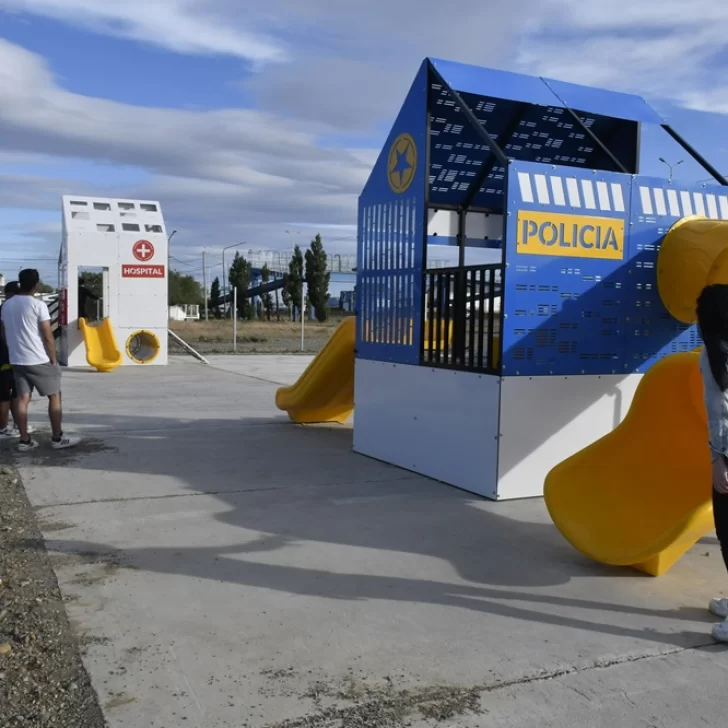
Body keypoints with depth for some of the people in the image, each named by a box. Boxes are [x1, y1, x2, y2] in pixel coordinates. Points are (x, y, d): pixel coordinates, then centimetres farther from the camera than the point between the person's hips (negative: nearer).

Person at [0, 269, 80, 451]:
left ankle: (24, 440, 8)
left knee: (22, 398, 8)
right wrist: (54, 359, -5)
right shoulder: (38, 305, -13)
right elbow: (47, 336, -14)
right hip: (39, 360, -6)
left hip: (17, 360, 6)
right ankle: (57, 438, 6)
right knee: (54, 396, 4)